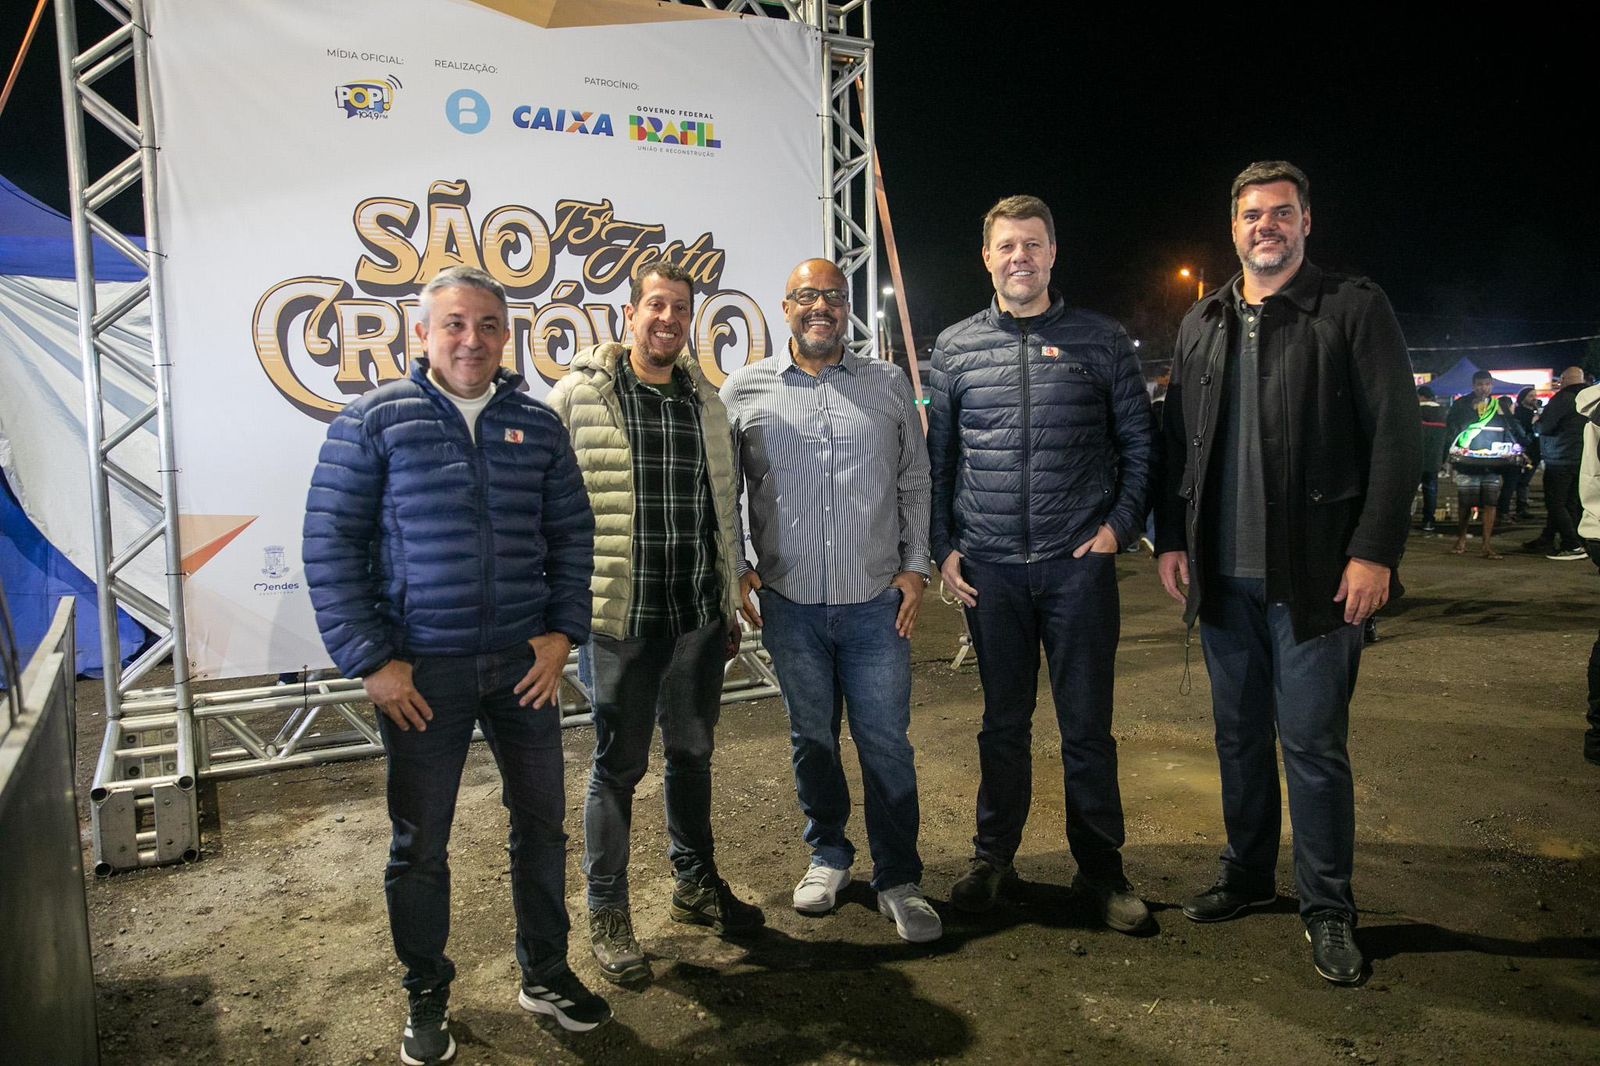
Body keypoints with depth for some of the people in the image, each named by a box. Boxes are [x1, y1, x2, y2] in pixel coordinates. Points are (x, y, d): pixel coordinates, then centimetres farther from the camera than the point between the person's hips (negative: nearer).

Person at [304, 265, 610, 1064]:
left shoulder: (537, 425, 5)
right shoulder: (374, 421, -4)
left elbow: (571, 534, 9)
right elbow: (331, 544, -6)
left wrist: (562, 633, 0)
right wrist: (371, 660, -10)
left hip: (523, 663, 3)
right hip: (421, 670, -3)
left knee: (541, 823, 14)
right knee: (420, 843, 10)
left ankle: (545, 974, 35)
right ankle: (427, 1000, 31)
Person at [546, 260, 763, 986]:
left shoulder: (705, 401, 10)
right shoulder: (579, 395, -5)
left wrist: (729, 605, 16)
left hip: (698, 615, 5)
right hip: (619, 615, -4)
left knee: (693, 752, 17)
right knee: (619, 764, 6)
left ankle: (695, 883, 37)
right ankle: (607, 912, 24)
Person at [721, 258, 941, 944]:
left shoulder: (889, 385, 7)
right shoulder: (745, 390, 5)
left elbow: (915, 483, 10)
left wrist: (914, 566, 4)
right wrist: (737, 571, 2)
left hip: (876, 603, 0)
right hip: (789, 604, 0)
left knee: (887, 744, 4)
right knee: (811, 739, 13)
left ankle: (898, 880, 19)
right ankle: (828, 855, 33)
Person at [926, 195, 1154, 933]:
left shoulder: (1101, 340, 3)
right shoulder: (955, 347, 7)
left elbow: (1140, 443, 7)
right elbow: (938, 458, 9)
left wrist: (1121, 524, -3)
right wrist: (942, 548, 3)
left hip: (1079, 565, -1)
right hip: (991, 568, 1)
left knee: (1087, 726, 6)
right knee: (1003, 722, 12)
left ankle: (1100, 869, 22)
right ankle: (993, 858, 27)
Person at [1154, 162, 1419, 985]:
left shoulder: (1355, 309, -2)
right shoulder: (1202, 323, 13)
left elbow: (1396, 436, -7)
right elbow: (1176, 440, 13)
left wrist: (1373, 552, -14)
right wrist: (1171, 538, 5)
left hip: (1314, 575, -4)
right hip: (1222, 575, 5)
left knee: (1314, 744, 2)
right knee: (1239, 734, 15)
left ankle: (1328, 909, 17)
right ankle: (1247, 876, 31)